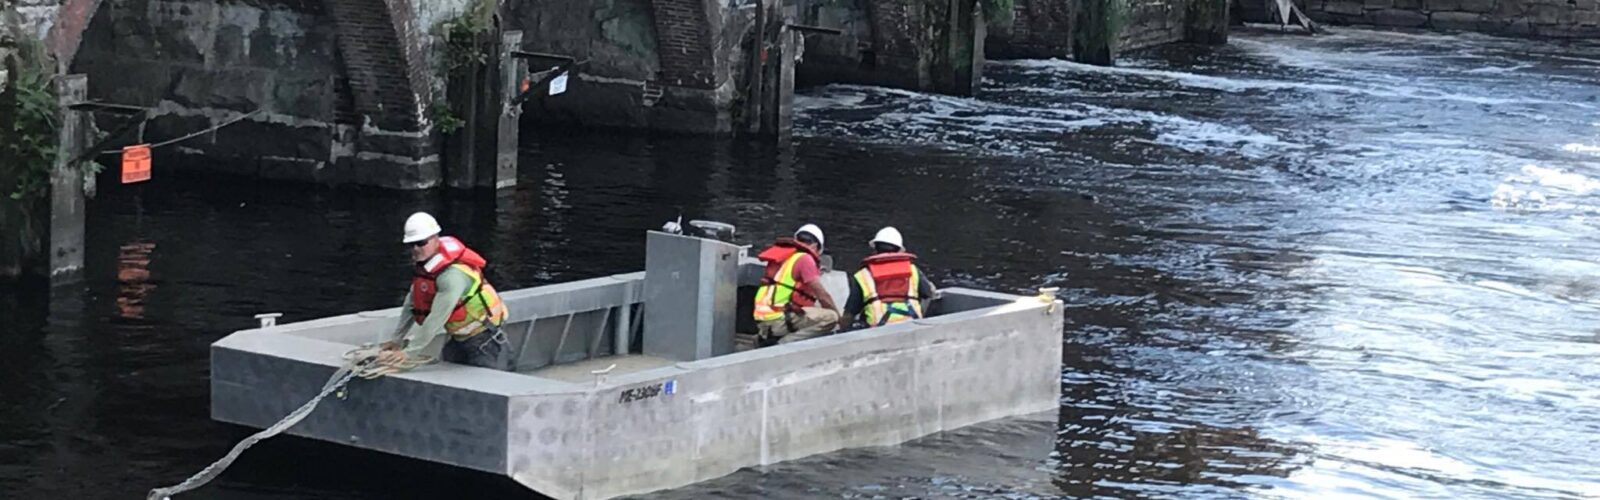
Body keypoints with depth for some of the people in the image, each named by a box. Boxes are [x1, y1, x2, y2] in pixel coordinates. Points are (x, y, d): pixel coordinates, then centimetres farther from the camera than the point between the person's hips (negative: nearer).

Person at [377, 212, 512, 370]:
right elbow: (410, 306, 8)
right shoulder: (423, 268, -2)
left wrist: (409, 353, -29)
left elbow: (436, 320, -31)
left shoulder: (453, 275, -31)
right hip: (459, 338, 9)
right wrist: (398, 340, 7)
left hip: (484, 340, -9)